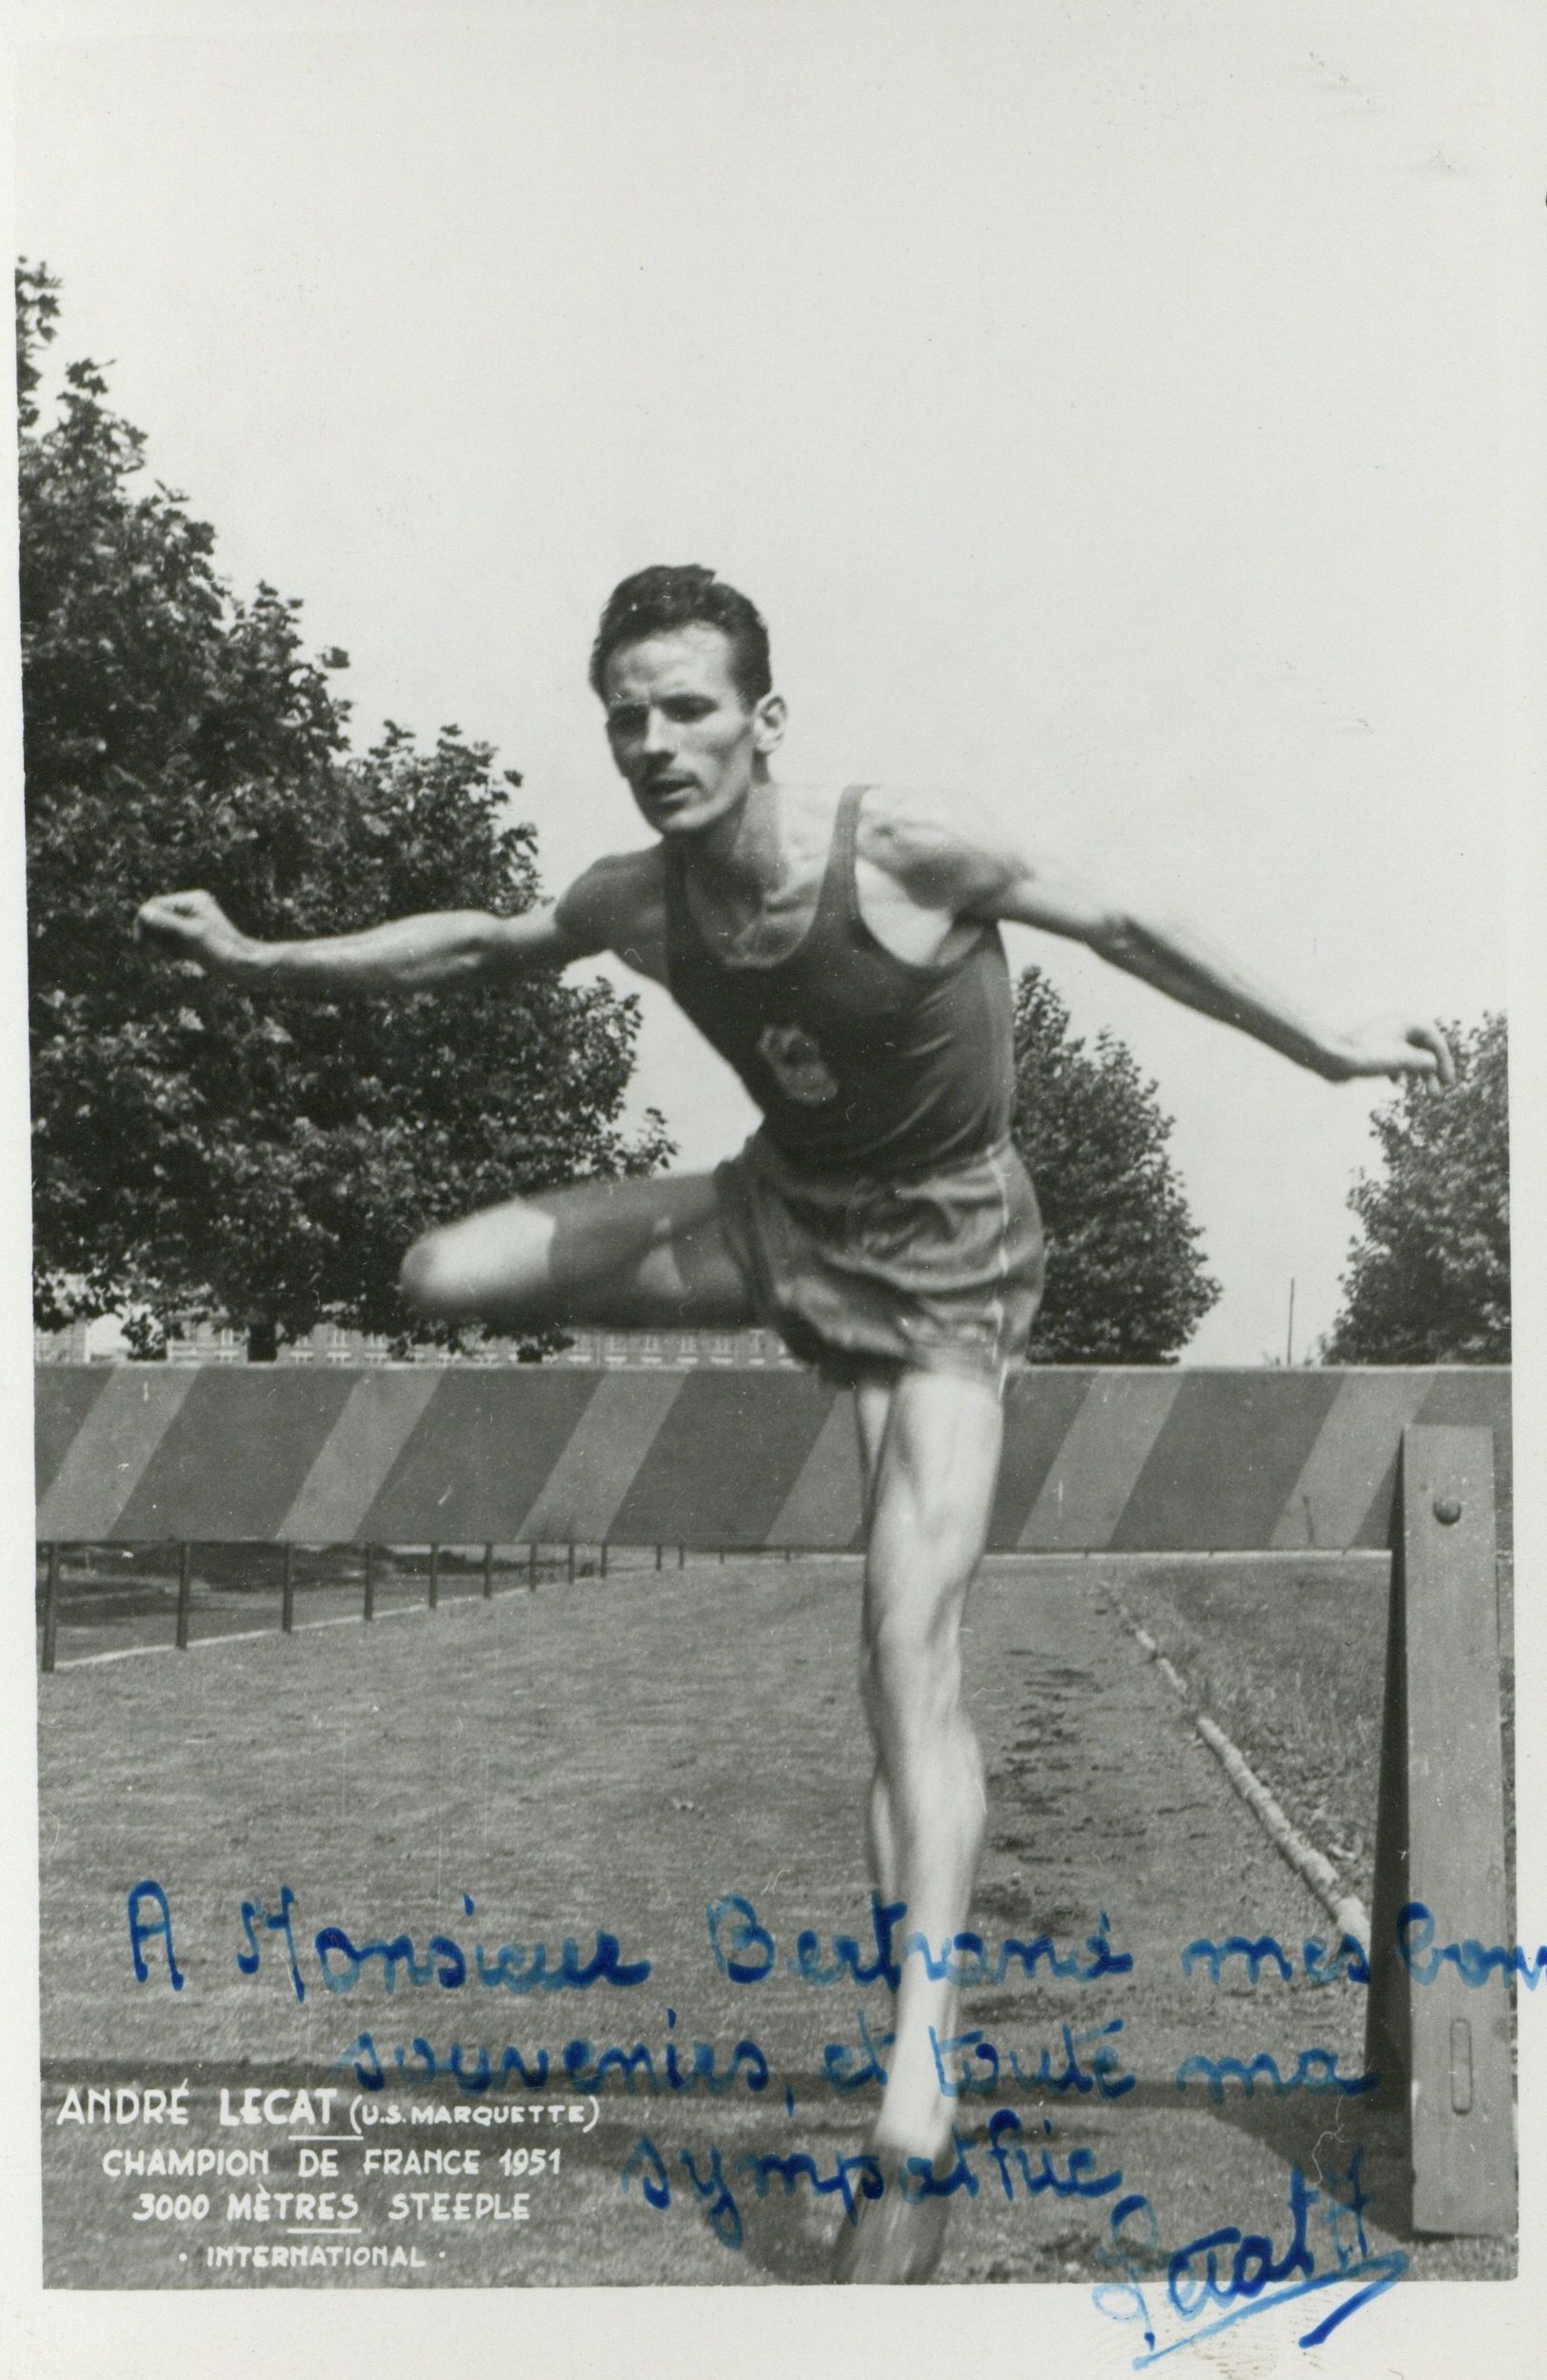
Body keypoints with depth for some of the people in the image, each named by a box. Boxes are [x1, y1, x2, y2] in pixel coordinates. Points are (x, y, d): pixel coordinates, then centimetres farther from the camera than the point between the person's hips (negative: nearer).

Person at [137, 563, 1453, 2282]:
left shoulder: (905, 848, -25)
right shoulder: (632, 900, -9)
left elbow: (1122, 929, -13)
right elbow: (476, 945, 11)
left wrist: (1324, 1050, -5)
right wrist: (258, 959, 5)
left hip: (941, 1253, -5)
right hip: (782, 1206, 5)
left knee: (909, 1647, -18)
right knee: (450, 1278, -8)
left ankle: (916, 2132, -16)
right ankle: (779, 1328, 13)